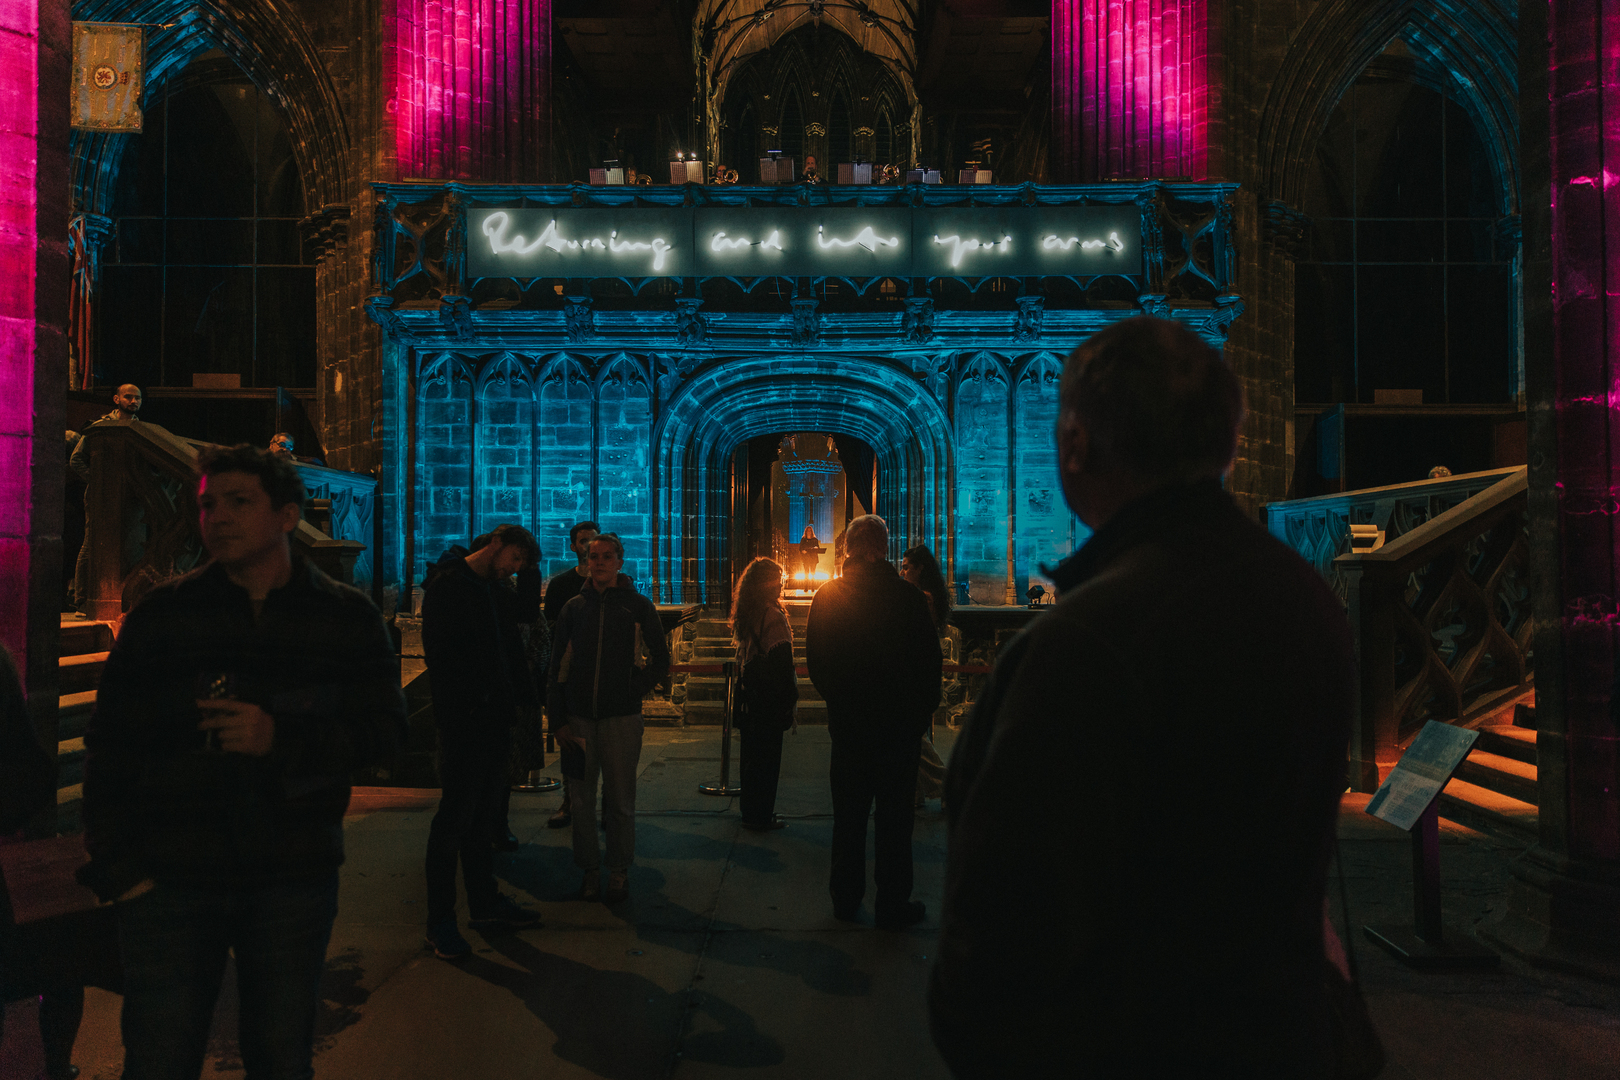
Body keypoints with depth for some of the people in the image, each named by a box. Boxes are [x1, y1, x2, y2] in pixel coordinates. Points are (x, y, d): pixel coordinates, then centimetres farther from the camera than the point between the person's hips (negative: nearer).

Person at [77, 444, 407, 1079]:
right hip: (171, 880, 0)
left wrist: (281, 738, -18)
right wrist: (117, 865, -2)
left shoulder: (346, 617, 2)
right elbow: (111, 747, 4)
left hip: (294, 878, 0)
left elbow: (385, 728, -3)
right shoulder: (161, 615, 3)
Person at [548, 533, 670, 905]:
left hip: (621, 717, -2)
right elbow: (558, 665, 9)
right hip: (579, 718, 2)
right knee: (582, 798, 7)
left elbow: (660, 661, 7)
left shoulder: (638, 606, 3)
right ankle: (590, 870, 18)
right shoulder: (575, 607, 9)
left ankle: (619, 871, 17)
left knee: (620, 800, 4)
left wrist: (633, 690, -4)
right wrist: (558, 718, 3)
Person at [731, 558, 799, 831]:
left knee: (752, 753, 16)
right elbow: (781, 662, -18)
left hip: (751, 693, 9)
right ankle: (760, 815, 5)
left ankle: (750, 810, 26)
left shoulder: (746, 614, 11)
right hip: (769, 696, -9)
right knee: (767, 755, -1)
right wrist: (789, 698, -14)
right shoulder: (772, 616, -17)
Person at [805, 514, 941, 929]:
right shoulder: (909, 598, -12)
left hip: (847, 723, 3)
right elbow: (930, 662, -5)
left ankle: (846, 897, 24)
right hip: (899, 724, -3)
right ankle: (892, 903, 13)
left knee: (848, 815, 14)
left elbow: (816, 663, 5)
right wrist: (922, 711, 10)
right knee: (894, 816, 6)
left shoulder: (827, 597, -4)